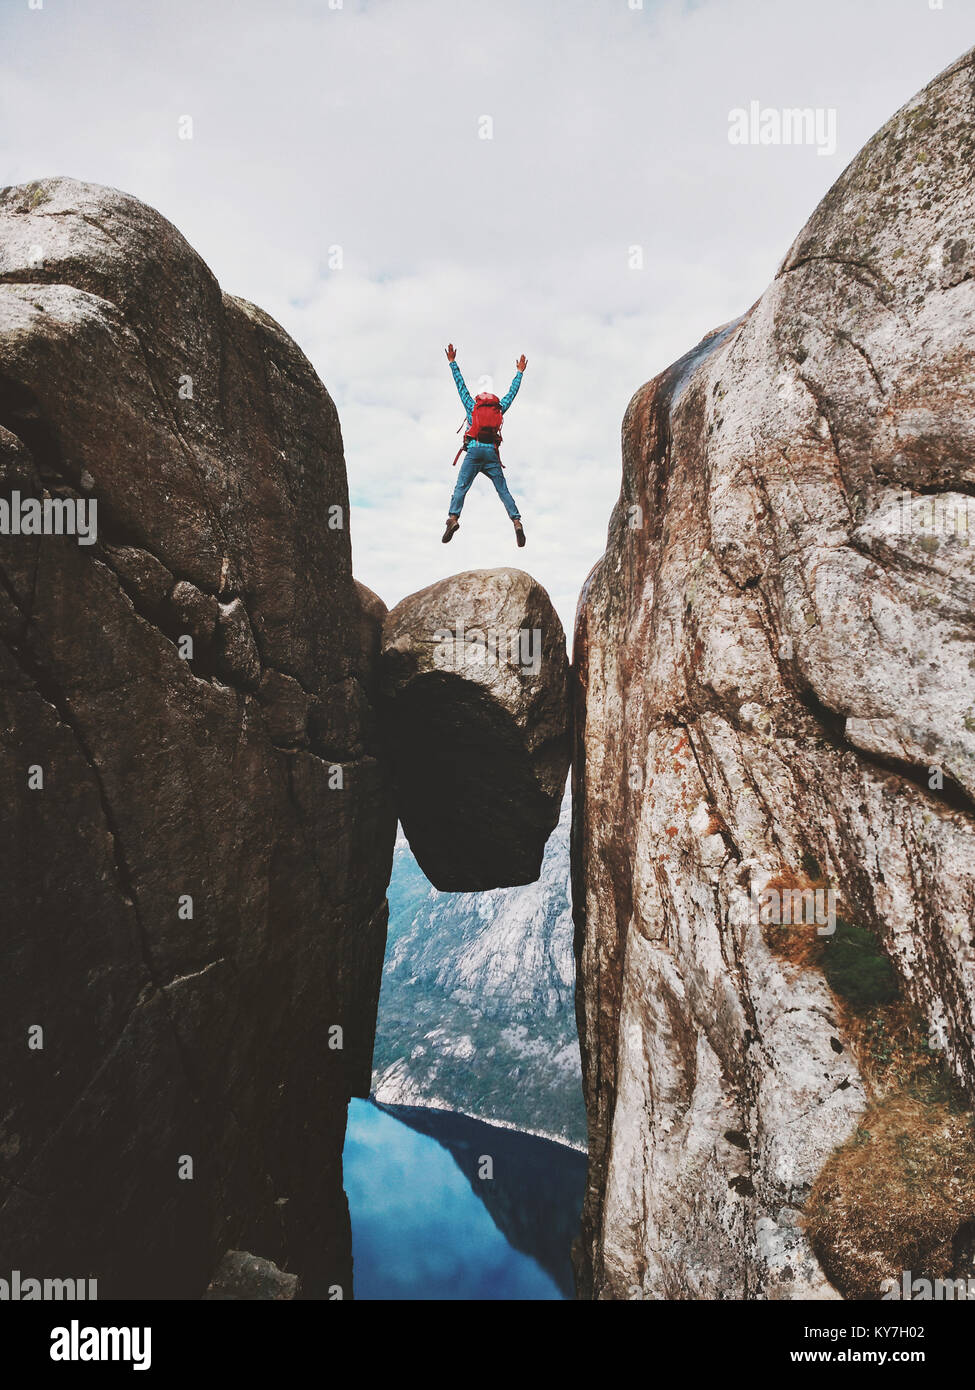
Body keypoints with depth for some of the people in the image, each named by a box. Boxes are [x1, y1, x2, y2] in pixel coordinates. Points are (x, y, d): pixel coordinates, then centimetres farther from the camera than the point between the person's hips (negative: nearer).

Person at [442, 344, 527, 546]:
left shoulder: (472, 406, 17)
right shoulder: (499, 408, 21)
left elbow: (461, 385, 21)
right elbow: (512, 392, 32)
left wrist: (452, 362, 28)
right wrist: (519, 372, 45)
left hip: (474, 450, -2)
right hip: (492, 453, 2)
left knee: (461, 487, -12)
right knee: (503, 490, 0)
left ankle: (453, 517, -33)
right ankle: (517, 522, -14)